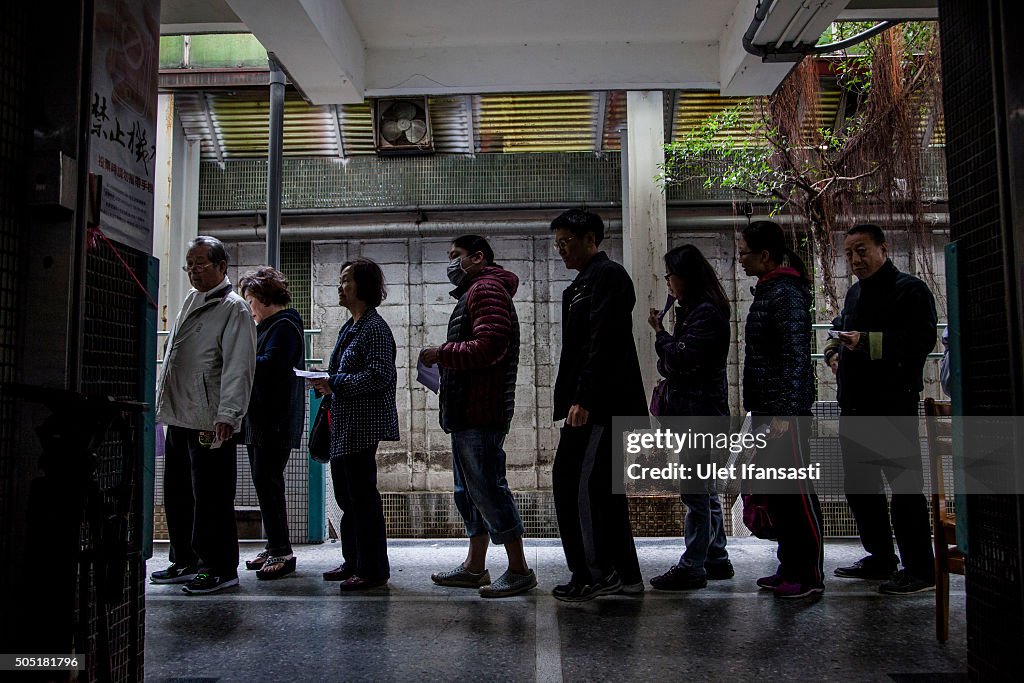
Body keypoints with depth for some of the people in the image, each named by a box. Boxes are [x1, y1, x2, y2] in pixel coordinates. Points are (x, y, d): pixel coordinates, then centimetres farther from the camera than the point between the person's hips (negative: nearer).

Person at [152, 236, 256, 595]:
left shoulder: (234, 309, -9)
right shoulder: (191, 300, 18)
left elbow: (238, 367, -18)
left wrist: (227, 414, -26)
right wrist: (165, 405, 23)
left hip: (210, 423, -9)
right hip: (178, 417, 9)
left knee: (211, 498, -2)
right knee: (177, 495, 17)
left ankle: (220, 568, 9)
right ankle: (185, 561, 30)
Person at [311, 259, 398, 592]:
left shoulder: (375, 327, -12)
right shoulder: (350, 327, 17)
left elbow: (379, 375, -21)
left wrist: (334, 383, -18)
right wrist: (325, 384, 8)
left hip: (363, 425, -10)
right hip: (344, 426, 10)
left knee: (363, 496, -4)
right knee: (346, 494, 16)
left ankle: (372, 569, 6)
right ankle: (353, 561, 28)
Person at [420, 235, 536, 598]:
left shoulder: (487, 288, -9)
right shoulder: (474, 292, 25)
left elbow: (489, 346, -22)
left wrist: (442, 353, -13)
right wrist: (445, 358, 10)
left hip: (480, 413, -11)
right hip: (466, 413, 11)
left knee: (487, 488, -8)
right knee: (469, 490, 15)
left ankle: (520, 569, 0)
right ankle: (474, 566, 24)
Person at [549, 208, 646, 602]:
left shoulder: (608, 275, -7)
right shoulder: (583, 284, 23)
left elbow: (602, 343, -18)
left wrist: (583, 400, -23)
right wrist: (571, 400, 15)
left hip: (600, 404, -10)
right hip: (594, 406, 10)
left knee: (573, 483, -10)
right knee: (602, 487, 11)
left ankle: (593, 574, -2)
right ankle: (624, 573, 18)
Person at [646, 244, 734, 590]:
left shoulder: (706, 313, -13)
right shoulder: (692, 311, 17)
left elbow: (683, 359, -19)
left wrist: (660, 333, -6)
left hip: (699, 414, -10)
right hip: (691, 412, 10)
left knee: (695, 492, -6)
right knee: (704, 490, 15)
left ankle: (692, 567, 0)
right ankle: (717, 559, 25)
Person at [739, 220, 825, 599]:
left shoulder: (786, 294, -13)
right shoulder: (768, 291, 16)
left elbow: (796, 357, -19)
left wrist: (784, 413, -23)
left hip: (785, 412, -10)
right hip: (766, 411, 10)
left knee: (798, 493, -2)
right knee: (775, 493, 15)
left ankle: (811, 575, 7)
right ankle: (790, 568, 26)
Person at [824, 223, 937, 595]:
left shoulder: (909, 289, -7)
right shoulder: (855, 293, 19)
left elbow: (921, 340, -21)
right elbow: (840, 328, 35)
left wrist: (867, 341, -27)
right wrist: (833, 350, 14)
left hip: (894, 407, -9)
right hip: (855, 406, 9)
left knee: (905, 486, -5)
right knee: (859, 485, 15)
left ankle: (920, 569, 4)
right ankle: (880, 558, 28)